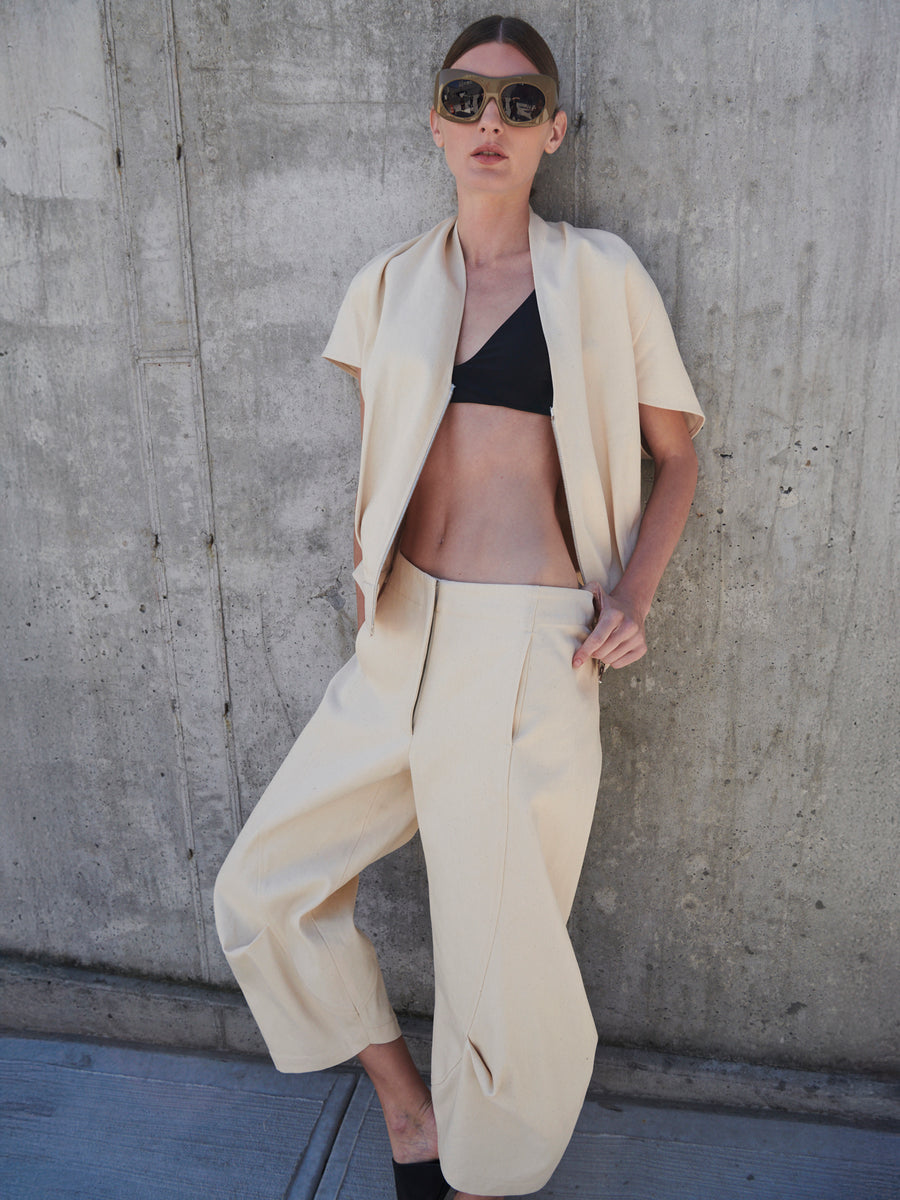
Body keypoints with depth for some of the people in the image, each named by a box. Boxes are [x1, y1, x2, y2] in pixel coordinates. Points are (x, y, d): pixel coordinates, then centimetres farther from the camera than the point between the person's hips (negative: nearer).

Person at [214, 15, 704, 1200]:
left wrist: (633, 591, -10)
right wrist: (370, 565, 10)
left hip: (530, 657, -5)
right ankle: (407, 1104, 33)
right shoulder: (391, 285, 10)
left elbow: (676, 454, 5)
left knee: (502, 967, 4)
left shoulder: (600, 277, -1)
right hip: (402, 644, 6)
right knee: (262, 888, 11)